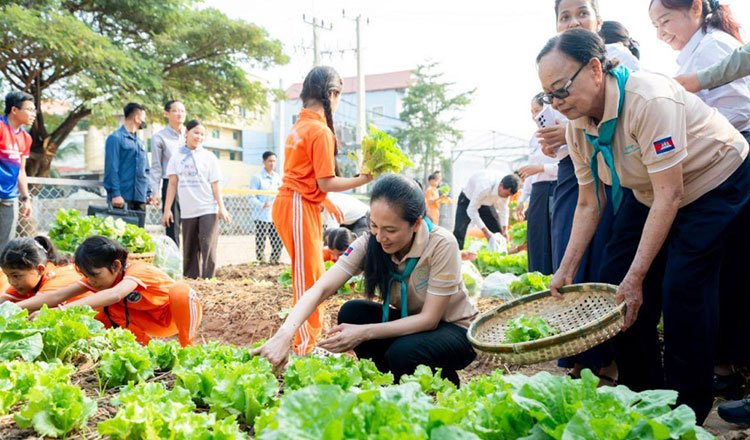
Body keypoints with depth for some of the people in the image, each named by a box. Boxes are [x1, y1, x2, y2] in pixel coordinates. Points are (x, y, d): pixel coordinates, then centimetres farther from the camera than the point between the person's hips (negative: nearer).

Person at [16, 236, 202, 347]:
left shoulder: (138, 271, -32)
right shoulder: (100, 276, -10)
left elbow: (114, 295, -53)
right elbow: (59, 295, -21)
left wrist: (62, 310, -62)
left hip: (180, 313, -6)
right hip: (151, 326, 6)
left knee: (180, 291, -38)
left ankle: (187, 348, -20)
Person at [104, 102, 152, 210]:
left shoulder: (140, 142, 19)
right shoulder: (116, 138, -3)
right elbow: (111, 169, -10)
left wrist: (149, 193, 12)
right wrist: (115, 194, -17)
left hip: (140, 198, 7)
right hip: (123, 198, -7)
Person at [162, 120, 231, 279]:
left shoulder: (209, 157, 4)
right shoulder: (177, 156, 7)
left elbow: (215, 185, 2)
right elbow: (172, 184, 6)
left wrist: (221, 208, -6)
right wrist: (167, 209, 1)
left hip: (208, 209, -2)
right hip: (187, 211, 2)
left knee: (208, 247, -9)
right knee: (189, 249, 7)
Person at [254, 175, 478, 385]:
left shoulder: (442, 245, -29)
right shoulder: (369, 243, -19)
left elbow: (430, 319, -25)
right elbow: (320, 289, -26)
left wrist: (364, 333, -33)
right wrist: (285, 334, -44)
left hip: (452, 327, -4)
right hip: (408, 321, 4)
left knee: (402, 354, -33)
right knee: (352, 312, -21)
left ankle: (446, 384, 0)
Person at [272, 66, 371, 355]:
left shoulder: (300, 125, 13)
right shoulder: (321, 131, -14)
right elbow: (326, 183, -16)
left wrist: (326, 200, 21)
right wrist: (364, 179, -9)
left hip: (294, 203, 9)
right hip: (300, 207, -9)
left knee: (311, 274, 15)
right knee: (308, 277, -4)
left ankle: (310, 338, 25)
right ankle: (305, 347, 3)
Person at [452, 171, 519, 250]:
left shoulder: (506, 189, -23)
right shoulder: (484, 187, -42)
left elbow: (503, 208, -7)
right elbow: (471, 210, -35)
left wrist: (504, 230, -15)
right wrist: (485, 231, -35)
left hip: (487, 203, 6)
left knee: (498, 232, 1)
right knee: (459, 232, -20)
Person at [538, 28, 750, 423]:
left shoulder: (649, 99, -33)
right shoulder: (578, 126, -10)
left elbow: (670, 196, -33)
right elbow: (589, 204, -3)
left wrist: (635, 277, -33)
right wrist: (566, 269, -9)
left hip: (718, 182, -7)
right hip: (646, 195, 7)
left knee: (682, 289, -18)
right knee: (613, 281, -2)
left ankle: (687, 407, 2)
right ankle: (642, 393, 14)